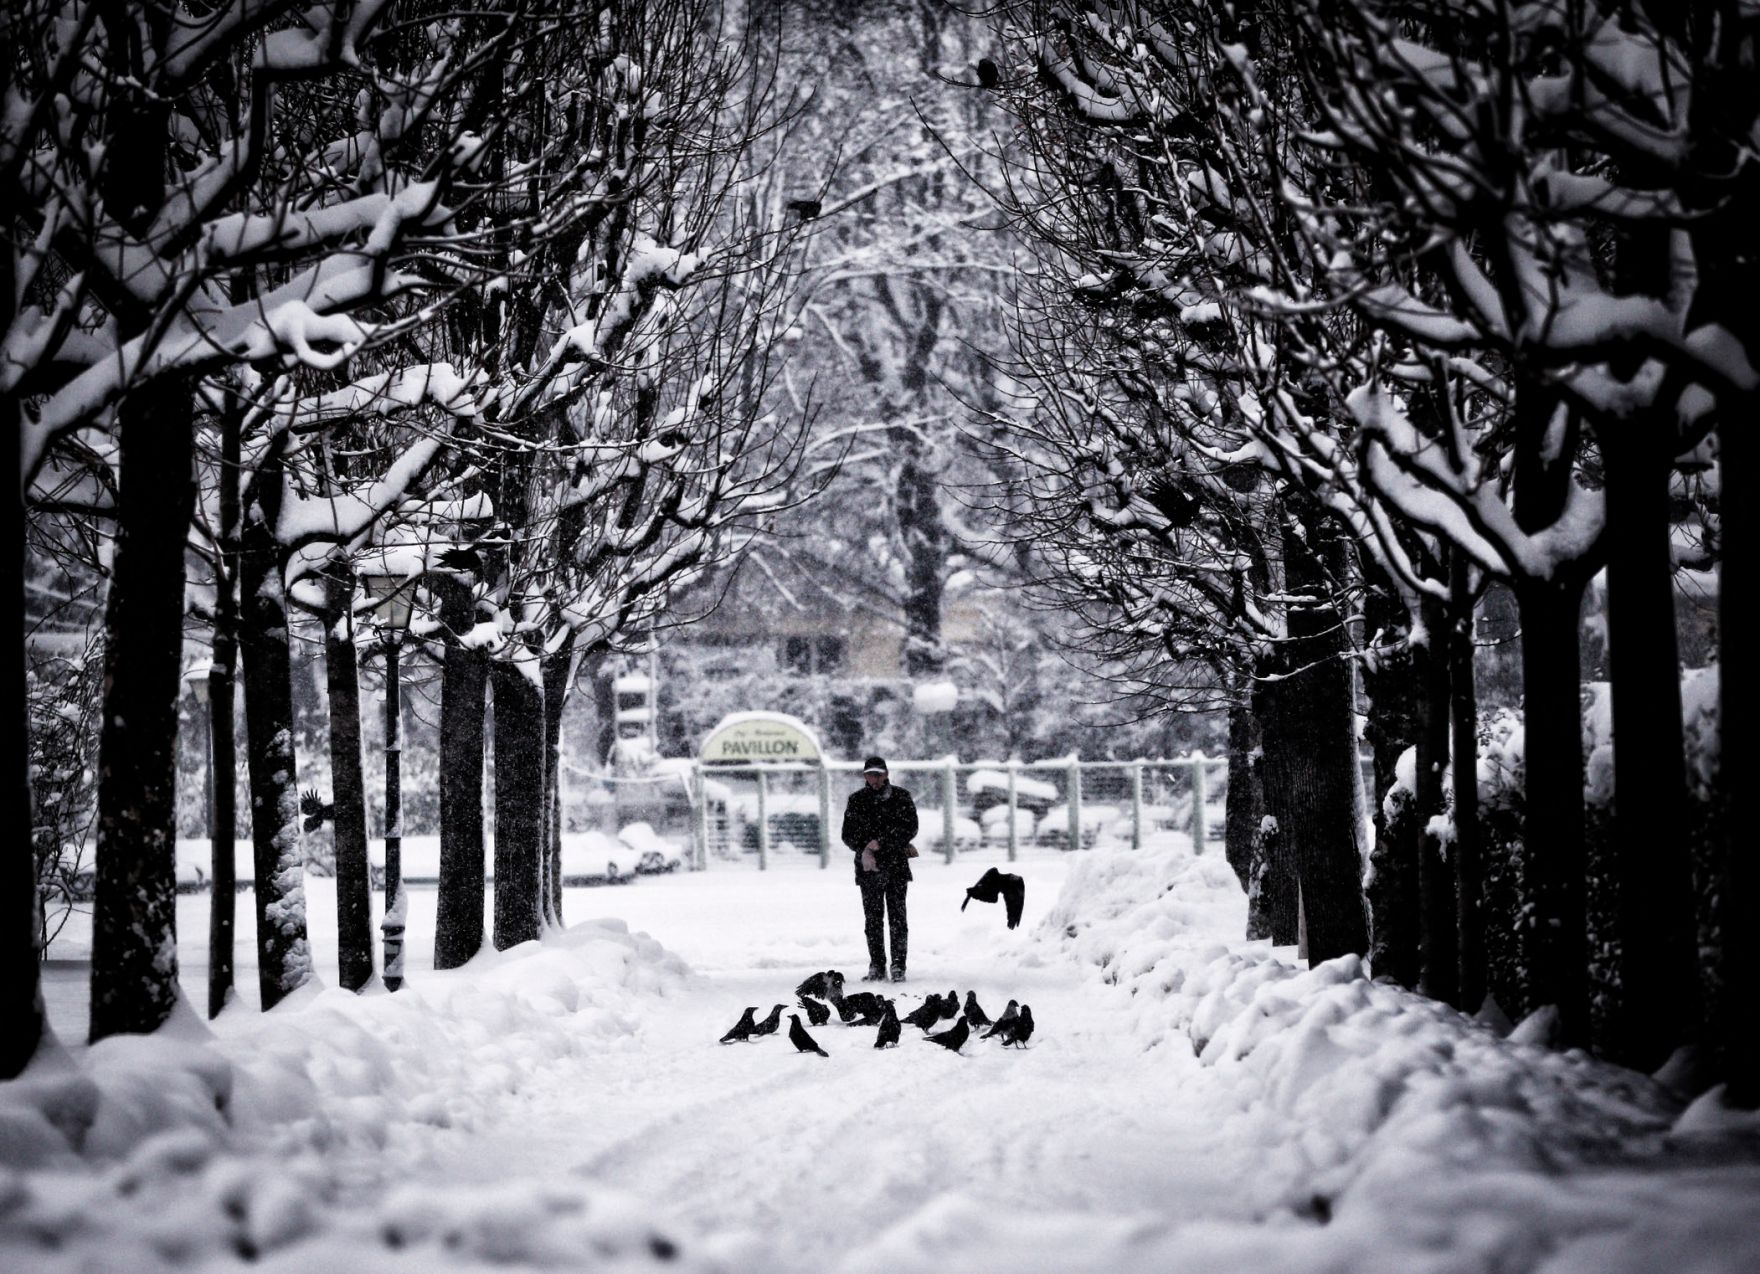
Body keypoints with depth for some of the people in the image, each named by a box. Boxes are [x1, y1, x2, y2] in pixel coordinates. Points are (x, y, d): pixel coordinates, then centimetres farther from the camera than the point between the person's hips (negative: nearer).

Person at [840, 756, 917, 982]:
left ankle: (898, 967, -1)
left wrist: (881, 843, -12)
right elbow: (848, 834, 7)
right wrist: (865, 849, -11)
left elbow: (910, 828, -4)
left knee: (897, 918, -3)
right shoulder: (857, 800, 8)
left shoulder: (901, 798, 4)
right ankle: (876, 967, 8)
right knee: (873, 919, 3)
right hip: (869, 866, 1)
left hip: (896, 867, -1)